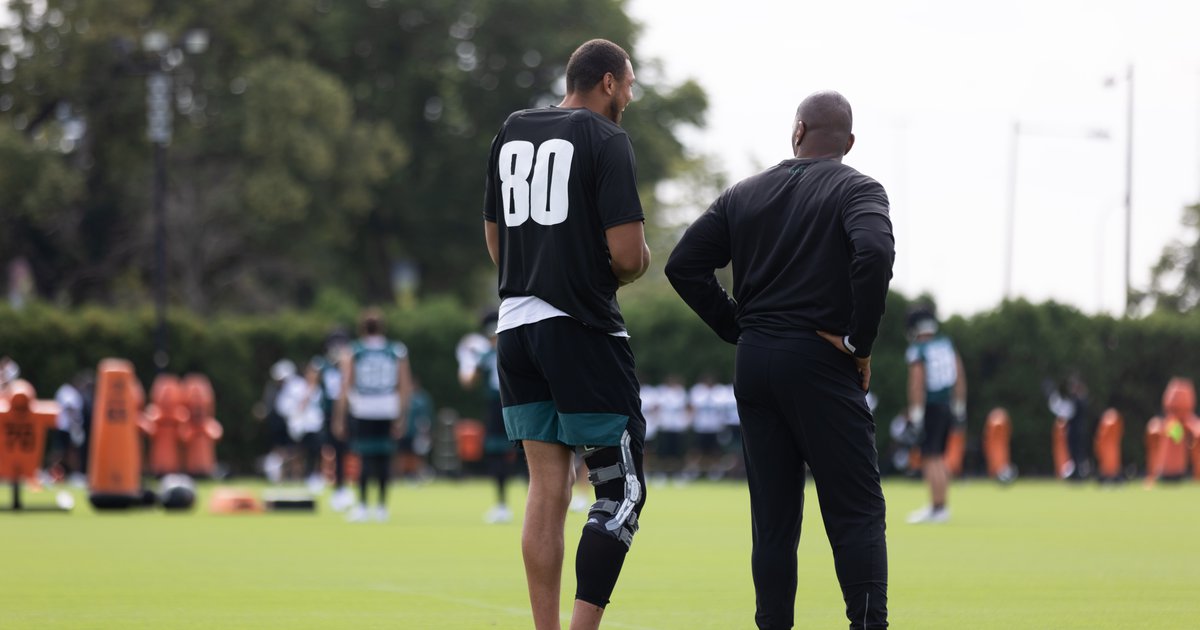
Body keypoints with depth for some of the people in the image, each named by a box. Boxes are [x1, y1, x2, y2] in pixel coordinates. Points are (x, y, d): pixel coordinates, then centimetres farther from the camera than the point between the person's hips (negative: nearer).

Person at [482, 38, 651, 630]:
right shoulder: (606, 140, -7)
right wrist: (634, 265, 7)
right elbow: (628, 254, -14)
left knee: (547, 487, 9)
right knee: (621, 490, -3)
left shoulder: (510, 132, 14)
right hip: (582, 331, -7)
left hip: (515, 323, 7)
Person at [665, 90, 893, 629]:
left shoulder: (743, 195, 13)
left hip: (753, 363, 5)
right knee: (856, 510, -4)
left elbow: (684, 265, 8)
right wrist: (860, 342, -12)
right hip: (820, 364, -5)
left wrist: (738, 328, 12)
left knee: (772, 519, 8)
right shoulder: (857, 190, -1)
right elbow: (874, 252, -21)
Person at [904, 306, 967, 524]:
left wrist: (915, 414, -15)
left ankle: (938, 508, -9)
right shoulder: (947, 344, 9)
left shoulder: (916, 351, -11)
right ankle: (940, 505, 18)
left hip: (930, 408, -7)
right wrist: (959, 406, 21)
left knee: (931, 459, -5)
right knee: (939, 458, 16)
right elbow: (960, 377, 13)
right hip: (947, 406, 7)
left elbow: (917, 384, -16)